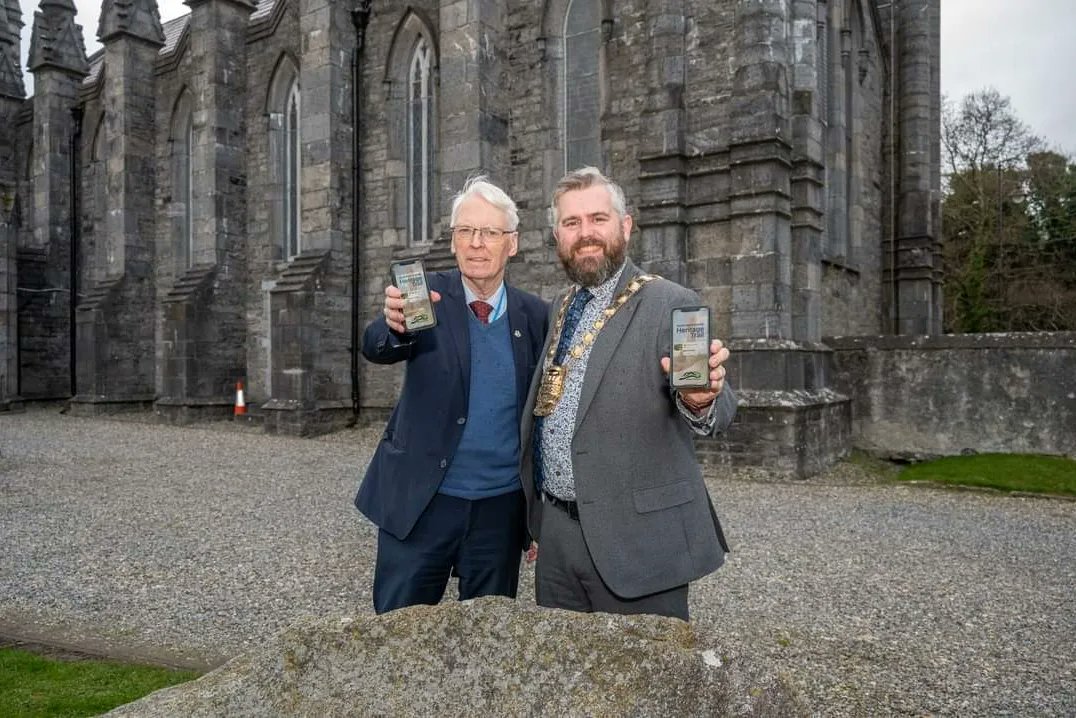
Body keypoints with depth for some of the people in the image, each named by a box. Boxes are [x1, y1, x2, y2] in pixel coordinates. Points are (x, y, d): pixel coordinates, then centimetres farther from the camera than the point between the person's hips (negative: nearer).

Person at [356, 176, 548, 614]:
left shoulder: (536, 316, 1)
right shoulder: (427, 295, -4)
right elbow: (375, 348, -21)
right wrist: (396, 324, -44)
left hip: (501, 509, 2)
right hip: (419, 503, -2)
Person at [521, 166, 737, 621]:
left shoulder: (670, 305, -12)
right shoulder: (560, 308, 9)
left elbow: (716, 409, -21)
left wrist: (700, 400, -45)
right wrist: (538, 517, 13)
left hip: (636, 539, -6)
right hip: (555, 531, 6)